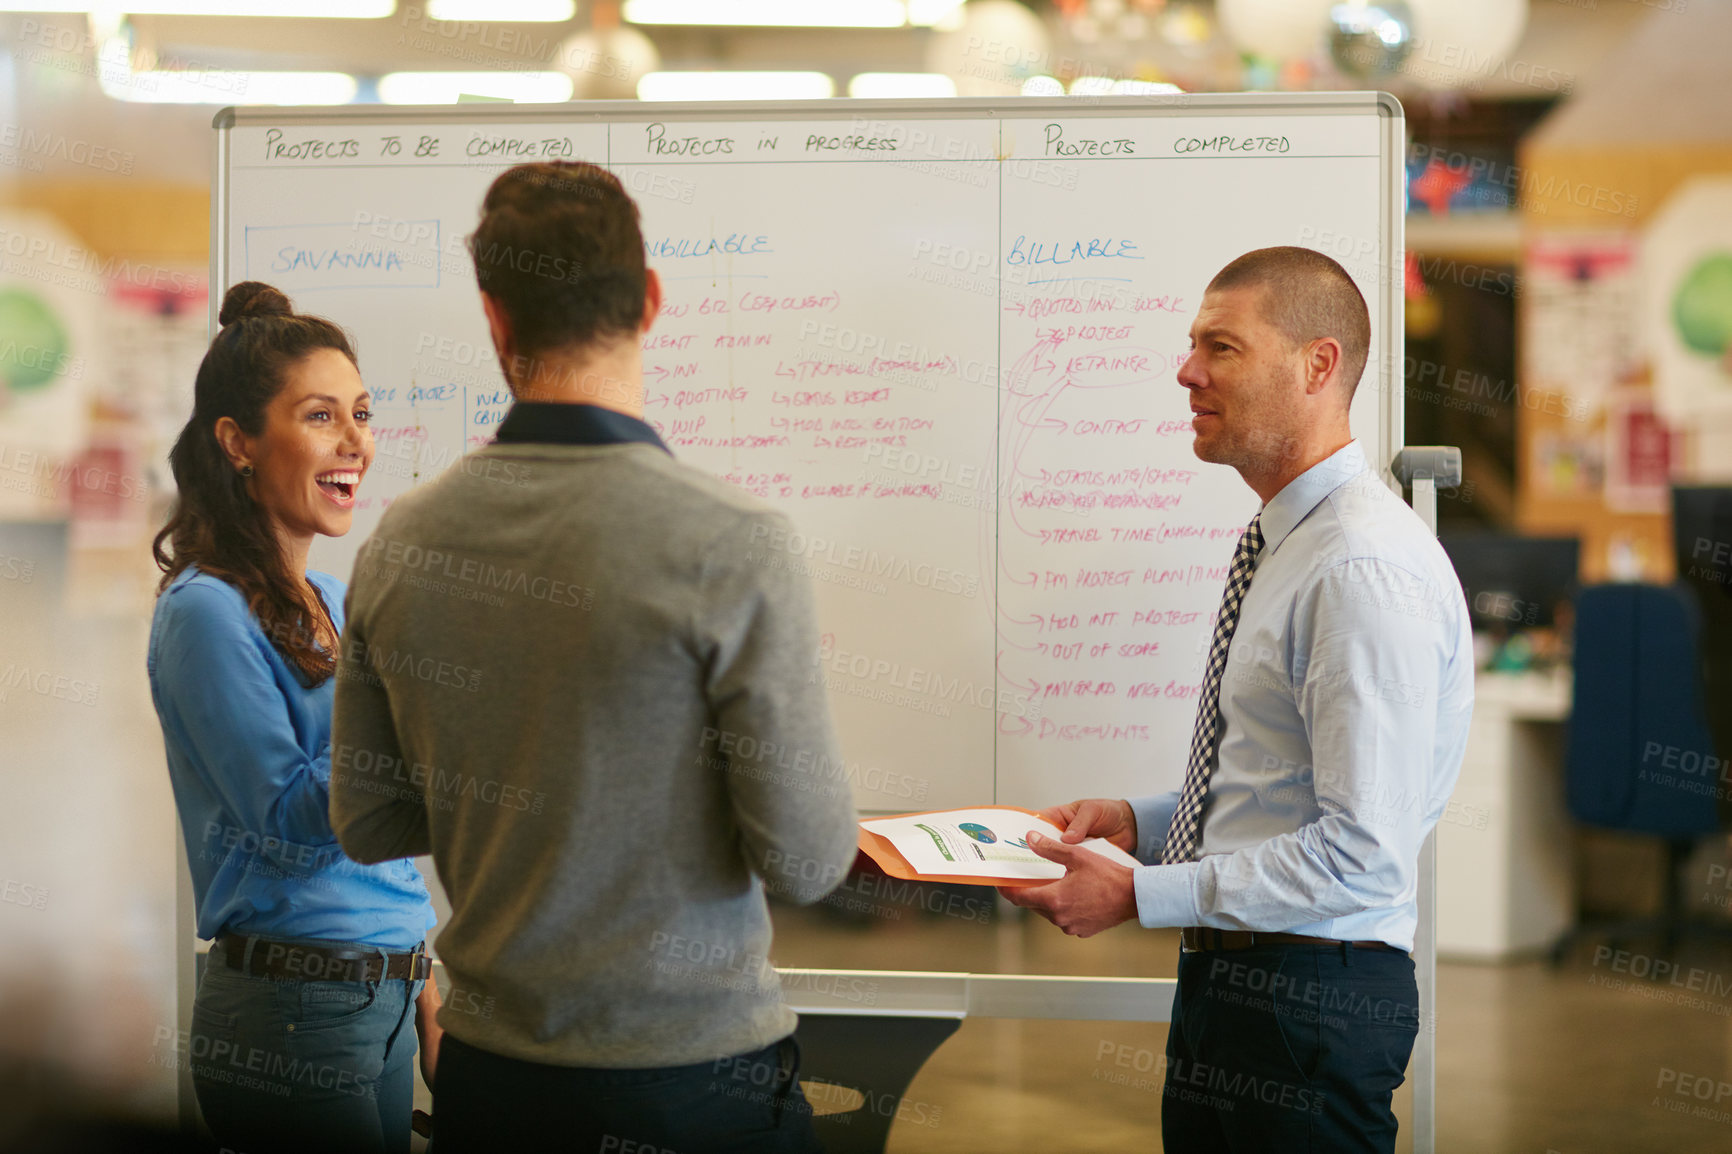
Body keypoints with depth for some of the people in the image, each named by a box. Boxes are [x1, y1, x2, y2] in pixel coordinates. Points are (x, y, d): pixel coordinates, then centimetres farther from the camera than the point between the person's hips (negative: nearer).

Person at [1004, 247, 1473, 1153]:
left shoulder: (1365, 571, -20)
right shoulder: (1285, 545, 11)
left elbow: (1360, 856, -24)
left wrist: (1138, 894, -20)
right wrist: (1138, 822, 7)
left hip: (1311, 1005, -9)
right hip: (1224, 977, 9)